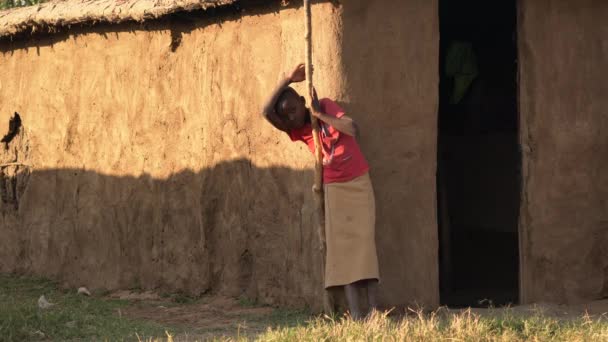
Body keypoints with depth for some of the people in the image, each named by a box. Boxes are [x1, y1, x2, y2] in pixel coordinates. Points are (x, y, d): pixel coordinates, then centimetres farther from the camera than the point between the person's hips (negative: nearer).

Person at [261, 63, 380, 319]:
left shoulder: (326, 106, -3)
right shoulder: (298, 131, 0)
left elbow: (353, 129, -17)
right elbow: (267, 112, -14)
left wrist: (321, 114, -16)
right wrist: (288, 81, -14)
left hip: (359, 183, -2)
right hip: (334, 189, 2)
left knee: (364, 240, -7)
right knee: (342, 244, -8)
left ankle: (374, 308, -11)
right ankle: (354, 312, -15)